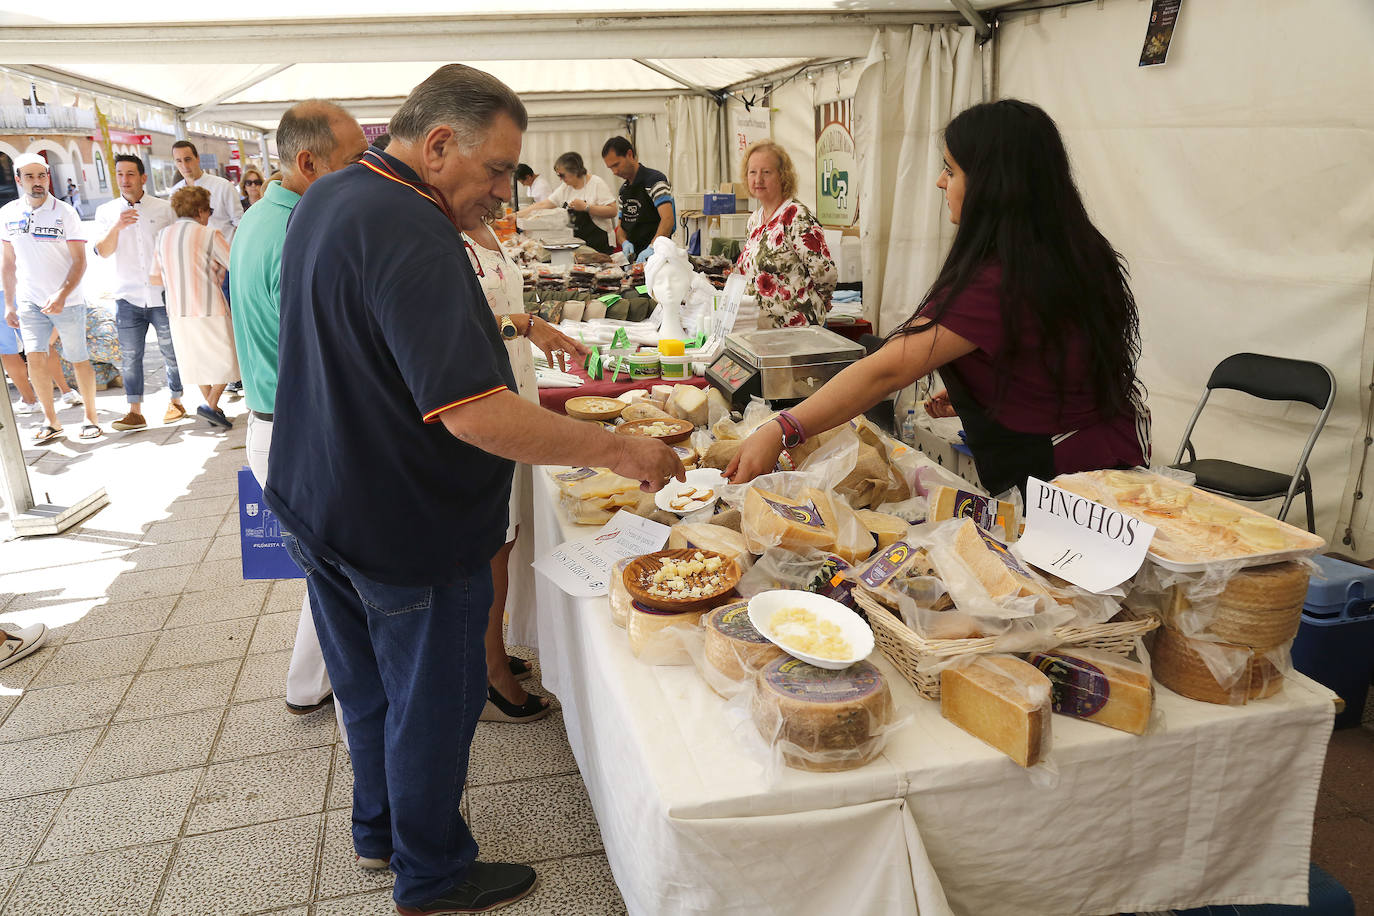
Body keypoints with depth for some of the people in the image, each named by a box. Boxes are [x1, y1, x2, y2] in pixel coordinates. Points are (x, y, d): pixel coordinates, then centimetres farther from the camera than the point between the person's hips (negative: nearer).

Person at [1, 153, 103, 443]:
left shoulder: (64, 212, -6)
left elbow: (79, 261, -10)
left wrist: (61, 296, -22)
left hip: (67, 301, -3)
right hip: (29, 301, 3)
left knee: (79, 360, 4)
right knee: (35, 357, -8)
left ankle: (91, 416, 17)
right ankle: (50, 421, 3)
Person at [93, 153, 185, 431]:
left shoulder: (164, 209, 3)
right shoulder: (106, 211, 6)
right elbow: (103, 252, -3)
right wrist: (117, 226, -19)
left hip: (163, 296, -1)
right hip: (128, 297, 1)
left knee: (171, 352, 6)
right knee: (129, 356, 2)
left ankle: (175, 402, 21)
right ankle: (135, 412, 7)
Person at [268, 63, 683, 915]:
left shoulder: (325, 199, 5)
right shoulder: (411, 235, -28)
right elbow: (472, 412, -35)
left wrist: (483, 323, 14)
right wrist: (617, 449, -28)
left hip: (318, 505, 10)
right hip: (407, 528, -9)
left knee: (368, 684, 25)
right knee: (432, 701, 11)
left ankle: (379, 829, 46)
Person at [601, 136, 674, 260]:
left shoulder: (654, 180, -7)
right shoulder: (623, 189, 18)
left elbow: (668, 219, -21)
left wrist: (652, 248, -36)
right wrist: (625, 242, -3)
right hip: (633, 258, 7)